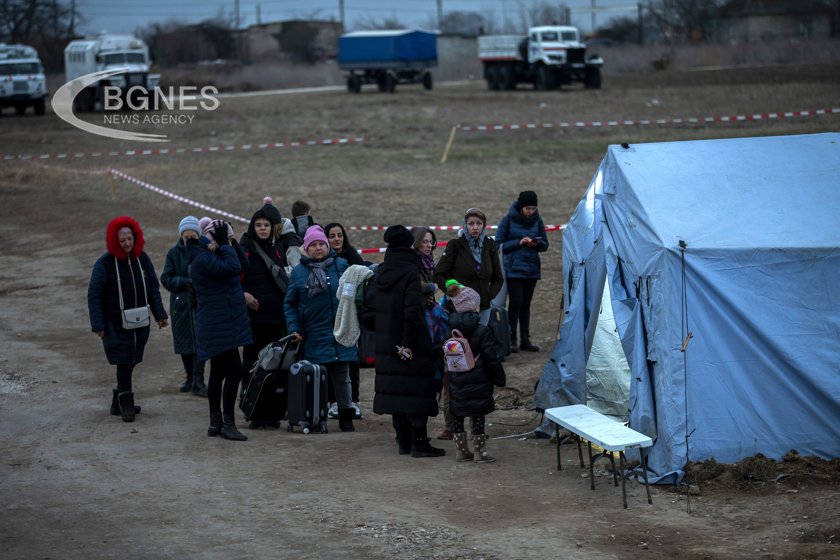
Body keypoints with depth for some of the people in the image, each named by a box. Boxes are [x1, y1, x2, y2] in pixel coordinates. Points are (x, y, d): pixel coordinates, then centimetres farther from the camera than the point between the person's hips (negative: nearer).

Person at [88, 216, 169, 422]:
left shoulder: (142, 259, 4)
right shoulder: (104, 263, -10)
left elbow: (153, 289, 11)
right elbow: (94, 295, -8)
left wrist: (160, 315, 4)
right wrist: (98, 325, -12)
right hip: (116, 325, -5)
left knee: (130, 362, 10)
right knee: (124, 362, -8)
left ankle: (118, 403, 22)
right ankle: (125, 404, 1)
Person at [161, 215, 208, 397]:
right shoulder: (174, 253, 1)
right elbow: (166, 279, -2)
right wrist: (187, 282, -14)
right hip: (181, 305, 2)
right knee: (184, 342, 10)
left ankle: (198, 382, -4)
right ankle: (190, 377, 25)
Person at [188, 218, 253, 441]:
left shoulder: (213, 255, 14)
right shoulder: (202, 259, -17)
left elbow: (244, 266, 14)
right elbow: (233, 267, -28)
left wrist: (232, 242, 6)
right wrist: (224, 244, -17)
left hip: (220, 325, 11)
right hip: (219, 325, -11)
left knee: (219, 373, 14)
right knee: (234, 370, -12)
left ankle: (216, 423, 20)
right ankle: (228, 424, -8)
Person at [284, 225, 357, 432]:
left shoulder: (341, 266, 3)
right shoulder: (299, 271, 3)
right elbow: (289, 303, 7)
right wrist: (294, 328, -3)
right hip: (313, 335, 0)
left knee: (342, 376, 6)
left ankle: (346, 415, 14)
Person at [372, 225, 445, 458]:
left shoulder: (379, 273, 6)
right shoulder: (410, 272, -15)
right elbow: (412, 310, -21)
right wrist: (408, 343, -19)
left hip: (386, 343, 7)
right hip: (412, 345, -7)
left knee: (395, 389, 12)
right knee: (416, 389, -2)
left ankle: (404, 441, 17)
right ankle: (418, 442, -3)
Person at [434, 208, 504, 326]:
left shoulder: (489, 246, 7)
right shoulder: (455, 246, -4)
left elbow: (498, 279, 16)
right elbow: (438, 275, -5)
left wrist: (490, 294, 0)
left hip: (483, 308, 3)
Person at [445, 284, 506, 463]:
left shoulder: (450, 330, 1)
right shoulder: (482, 331, -14)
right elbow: (492, 359, -12)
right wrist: (500, 378, -2)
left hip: (456, 382, 5)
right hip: (478, 384, -5)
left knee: (457, 416, 12)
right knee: (478, 416, 2)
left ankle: (461, 450, 18)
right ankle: (480, 452, 7)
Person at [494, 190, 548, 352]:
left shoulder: (537, 220, 6)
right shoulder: (508, 220, -5)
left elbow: (545, 245, 12)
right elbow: (499, 244, -4)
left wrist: (537, 243, -11)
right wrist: (519, 243, -16)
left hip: (532, 270, 4)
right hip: (513, 270, -4)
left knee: (526, 304, 8)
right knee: (515, 303, -8)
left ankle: (525, 340, 12)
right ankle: (511, 340, -1)